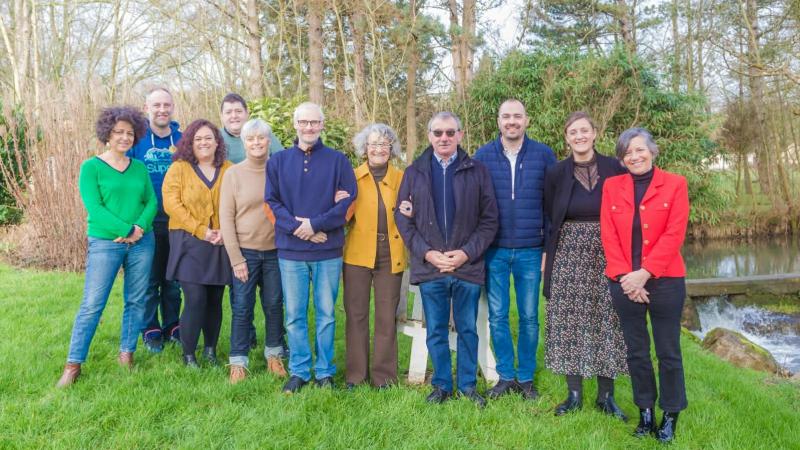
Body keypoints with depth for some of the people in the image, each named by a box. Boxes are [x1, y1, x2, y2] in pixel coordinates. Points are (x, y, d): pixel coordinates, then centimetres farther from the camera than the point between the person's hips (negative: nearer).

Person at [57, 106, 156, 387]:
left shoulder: (139, 168, 9)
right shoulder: (91, 167, -3)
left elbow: (152, 202, 5)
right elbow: (94, 207, -11)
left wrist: (140, 228, -13)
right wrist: (125, 230, -16)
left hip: (142, 242, 4)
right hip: (105, 243, -4)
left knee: (136, 301, 9)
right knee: (92, 304, -3)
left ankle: (127, 353, 22)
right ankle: (73, 364, 6)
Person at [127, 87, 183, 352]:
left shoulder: (183, 138, 4)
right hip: (147, 221, -2)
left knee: (174, 278, 12)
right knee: (149, 278, 6)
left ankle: (172, 326, 26)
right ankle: (150, 330, 19)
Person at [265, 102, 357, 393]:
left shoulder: (338, 160, 3)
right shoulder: (278, 161, 7)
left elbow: (348, 200, -4)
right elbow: (272, 201, 0)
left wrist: (315, 224, -15)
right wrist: (298, 227, -15)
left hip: (328, 251, -1)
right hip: (290, 251, 1)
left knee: (326, 314, 8)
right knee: (294, 316, 7)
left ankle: (325, 371, 21)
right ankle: (299, 371, 20)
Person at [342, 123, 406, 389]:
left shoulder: (401, 178, 8)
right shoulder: (353, 177, 5)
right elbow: (343, 216, 7)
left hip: (391, 256, 1)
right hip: (358, 254, 0)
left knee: (386, 317, 5)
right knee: (356, 315, 4)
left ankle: (384, 376, 16)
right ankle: (356, 374, 16)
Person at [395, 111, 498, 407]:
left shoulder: (477, 172, 4)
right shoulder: (414, 173, 7)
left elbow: (489, 219, 2)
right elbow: (402, 218, 3)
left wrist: (467, 253, -10)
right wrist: (427, 253, -8)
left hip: (468, 266, 0)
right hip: (429, 267, 1)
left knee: (468, 330, 10)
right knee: (436, 332, 9)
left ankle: (468, 384, 25)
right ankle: (442, 385, 24)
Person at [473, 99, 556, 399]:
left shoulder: (544, 155, 0)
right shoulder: (483, 156, 2)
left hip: (530, 251, 0)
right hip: (494, 251, 1)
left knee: (529, 317, 8)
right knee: (497, 316, 7)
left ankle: (526, 377, 23)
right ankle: (506, 376, 21)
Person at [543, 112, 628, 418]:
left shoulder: (614, 169, 0)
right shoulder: (556, 173, 2)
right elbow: (549, 219, 9)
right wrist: (548, 255, 2)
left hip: (606, 256, 0)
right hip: (569, 257, 1)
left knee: (606, 322, 4)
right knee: (569, 322, 3)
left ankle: (606, 396, 17)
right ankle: (574, 394, 15)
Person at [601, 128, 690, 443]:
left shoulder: (675, 184, 0)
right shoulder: (612, 186, 7)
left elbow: (674, 234, -9)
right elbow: (608, 235, 0)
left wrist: (645, 273, -16)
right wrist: (625, 276, -11)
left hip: (664, 281, -2)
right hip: (624, 283, 2)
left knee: (668, 351, 6)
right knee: (636, 351, 11)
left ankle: (670, 417, 22)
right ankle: (645, 412, 26)